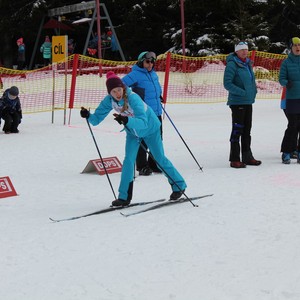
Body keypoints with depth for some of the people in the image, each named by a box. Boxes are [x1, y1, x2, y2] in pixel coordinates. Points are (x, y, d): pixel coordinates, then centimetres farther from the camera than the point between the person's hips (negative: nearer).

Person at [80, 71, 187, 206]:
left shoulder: (133, 98, -38)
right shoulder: (109, 100, -21)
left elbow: (143, 123, -48)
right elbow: (97, 118, -19)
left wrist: (126, 120, -64)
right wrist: (88, 115, -40)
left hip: (150, 128, -4)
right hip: (132, 131, 4)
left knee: (160, 159, 6)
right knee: (128, 161, -7)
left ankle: (179, 185, 26)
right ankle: (124, 197, -2)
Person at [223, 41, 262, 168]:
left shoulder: (248, 63, 12)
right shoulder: (232, 64, -12)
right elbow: (227, 83, -17)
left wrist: (254, 90, 9)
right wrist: (242, 92, -21)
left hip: (248, 101, 8)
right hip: (237, 102, -8)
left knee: (247, 129, 14)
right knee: (237, 129, -5)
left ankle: (247, 156, 23)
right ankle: (234, 159, 0)